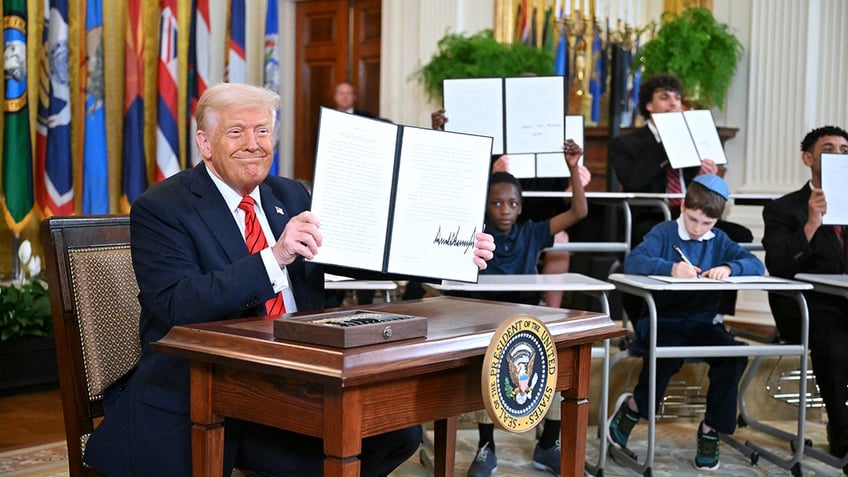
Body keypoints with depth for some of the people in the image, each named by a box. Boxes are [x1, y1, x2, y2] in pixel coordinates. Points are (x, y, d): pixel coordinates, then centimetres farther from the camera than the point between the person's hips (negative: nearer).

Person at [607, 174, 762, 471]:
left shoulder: (718, 241, 13)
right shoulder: (664, 232, 0)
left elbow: (756, 265, 3)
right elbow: (632, 262, -17)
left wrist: (729, 268, -19)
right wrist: (671, 268, -33)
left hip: (702, 322, 4)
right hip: (662, 320, -4)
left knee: (733, 356, -24)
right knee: (668, 356, -35)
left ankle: (711, 428, -4)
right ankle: (634, 406, -3)